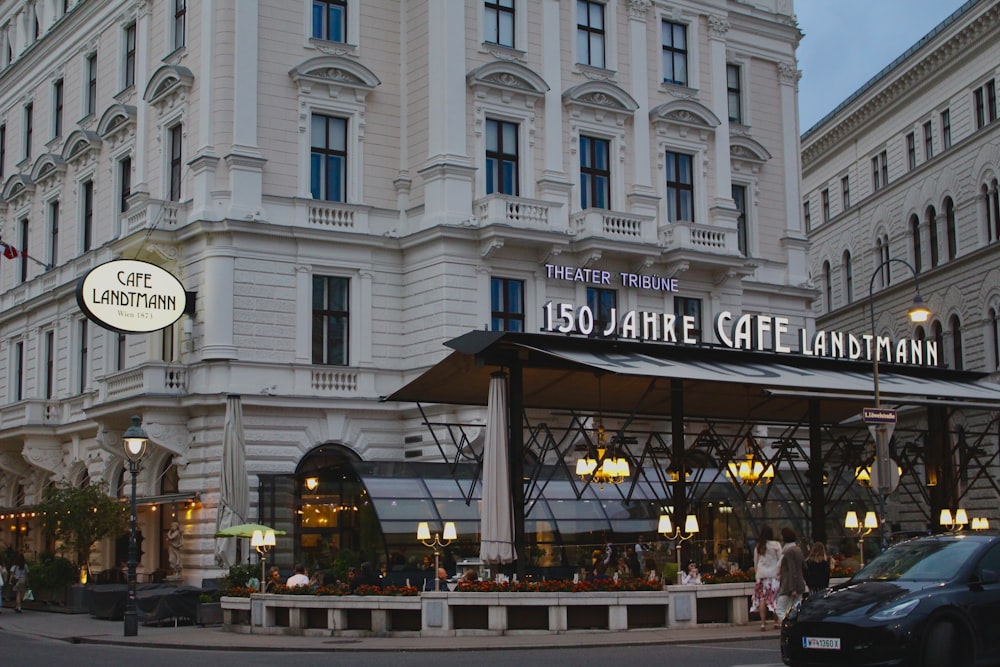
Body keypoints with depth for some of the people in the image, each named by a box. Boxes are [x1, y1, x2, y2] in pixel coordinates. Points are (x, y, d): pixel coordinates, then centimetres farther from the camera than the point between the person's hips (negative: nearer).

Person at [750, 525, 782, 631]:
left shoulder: (758, 546, 7)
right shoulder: (776, 545, -3)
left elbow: (755, 562, 12)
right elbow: (780, 560, 0)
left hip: (761, 574, 2)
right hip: (773, 573, -2)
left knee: (762, 598, 1)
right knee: (775, 598, 3)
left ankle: (763, 623, -3)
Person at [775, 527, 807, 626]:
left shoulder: (788, 551, -14)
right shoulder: (798, 549, 13)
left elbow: (792, 571, -19)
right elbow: (804, 567, 17)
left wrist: (792, 589, -21)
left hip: (789, 586, -9)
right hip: (800, 584, 9)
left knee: (780, 610, -6)